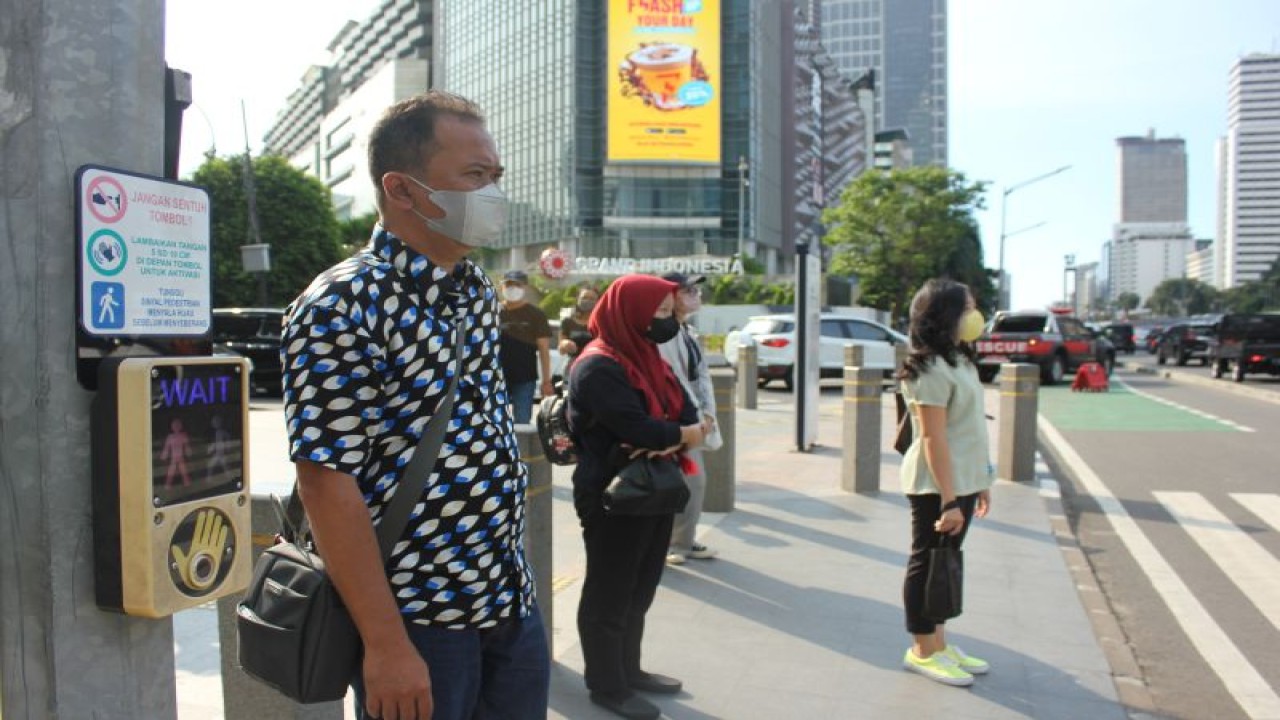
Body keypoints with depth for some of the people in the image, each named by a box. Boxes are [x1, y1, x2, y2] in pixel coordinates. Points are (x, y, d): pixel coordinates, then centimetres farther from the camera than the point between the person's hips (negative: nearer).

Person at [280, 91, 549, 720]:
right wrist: (386, 644, -19)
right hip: (418, 622, -7)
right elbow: (327, 483, -19)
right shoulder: (342, 308, -16)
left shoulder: (478, 292, 7)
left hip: (513, 604, 7)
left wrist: (510, 571, 15)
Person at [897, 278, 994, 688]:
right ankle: (922, 651, 18)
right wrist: (948, 500, -24)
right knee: (927, 564, 4)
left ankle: (938, 643, 29)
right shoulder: (931, 369, -19)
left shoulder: (958, 361, 12)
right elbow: (933, 438, -23)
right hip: (936, 486, -9)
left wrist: (979, 482, 17)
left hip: (960, 482, 9)